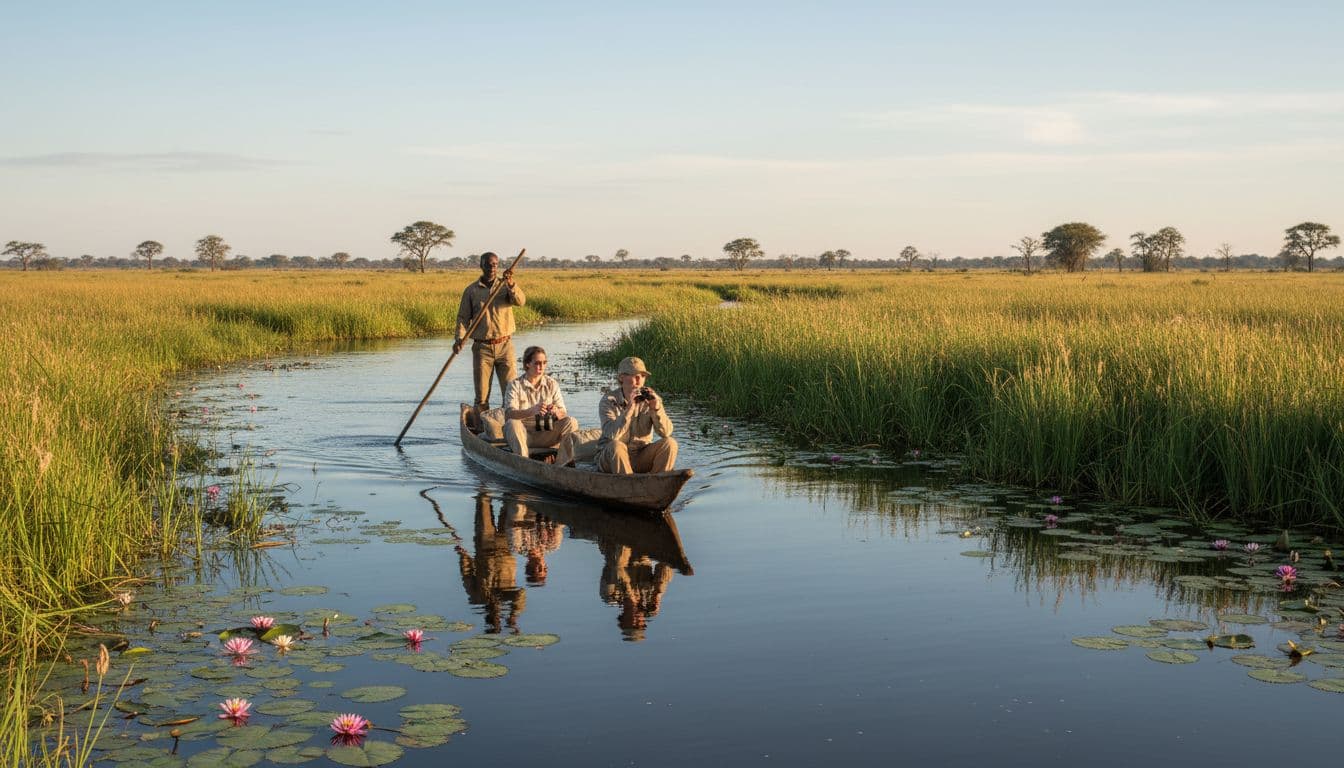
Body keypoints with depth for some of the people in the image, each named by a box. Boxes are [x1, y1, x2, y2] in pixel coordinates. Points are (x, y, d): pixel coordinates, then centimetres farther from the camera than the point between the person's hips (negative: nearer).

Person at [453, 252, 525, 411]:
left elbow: (520, 301, -14)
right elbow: (463, 317, 3)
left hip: (505, 346, 0)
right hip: (482, 348, 0)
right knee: (481, 397, 2)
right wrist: (459, 339, -12)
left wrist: (510, 284, -31)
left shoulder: (506, 286, 5)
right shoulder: (471, 290, 4)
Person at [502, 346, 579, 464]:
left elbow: (563, 414, 0)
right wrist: (532, 411, -37)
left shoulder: (552, 384, 7)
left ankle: (562, 465, -28)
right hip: (524, 435, -3)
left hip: (546, 435, 3)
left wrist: (556, 412, -27)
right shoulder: (515, 385, -2)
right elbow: (509, 414, -18)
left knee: (571, 422, -20)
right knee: (512, 423, -32)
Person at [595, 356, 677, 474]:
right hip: (611, 457, -3)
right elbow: (612, 435, -26)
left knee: (670, 443, -18)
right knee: (616, 445, -35)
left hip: (641, 458, 3)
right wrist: (629, 408, -34)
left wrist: (656, 408, -25)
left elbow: (666, 432, -10)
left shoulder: (650, 398, -2)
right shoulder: (608, 400, -11)